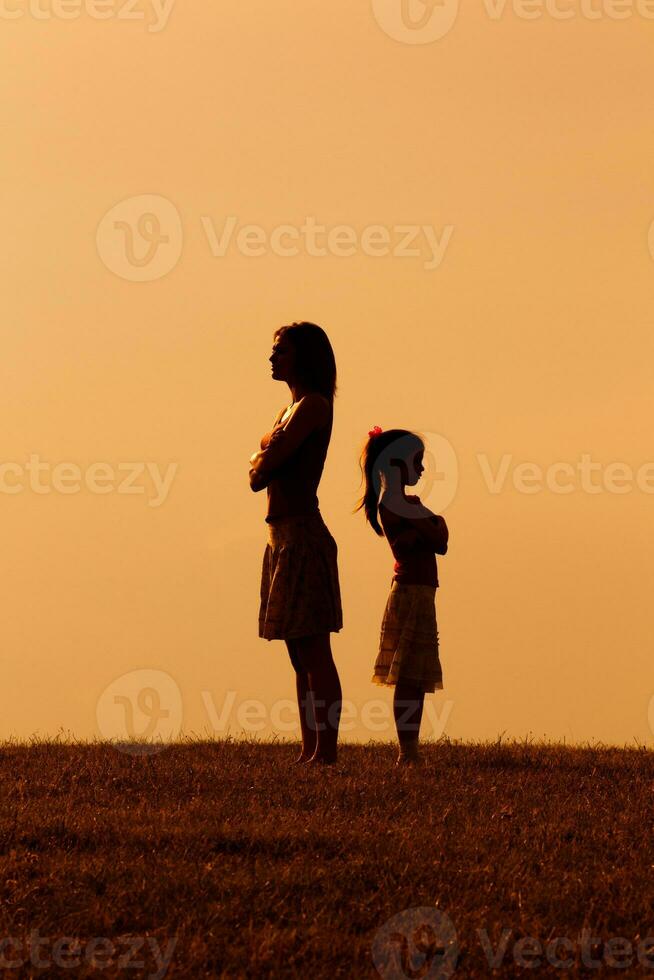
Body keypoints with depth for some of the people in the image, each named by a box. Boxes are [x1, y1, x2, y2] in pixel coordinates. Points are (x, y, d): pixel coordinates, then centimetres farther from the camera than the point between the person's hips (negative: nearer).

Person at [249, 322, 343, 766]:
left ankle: (326, 753, -12)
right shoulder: (290, 410, 19)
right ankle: (310, 752, 11)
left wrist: (262, 460, 4)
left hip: (303, 536, -10)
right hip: (284, 538, 10)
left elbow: (267, 463, -16)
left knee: (314, 653, -11)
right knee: (301, 656, 9)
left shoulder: (313, 406, -10)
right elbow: (257, 476, 17)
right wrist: (265, 459, -1)